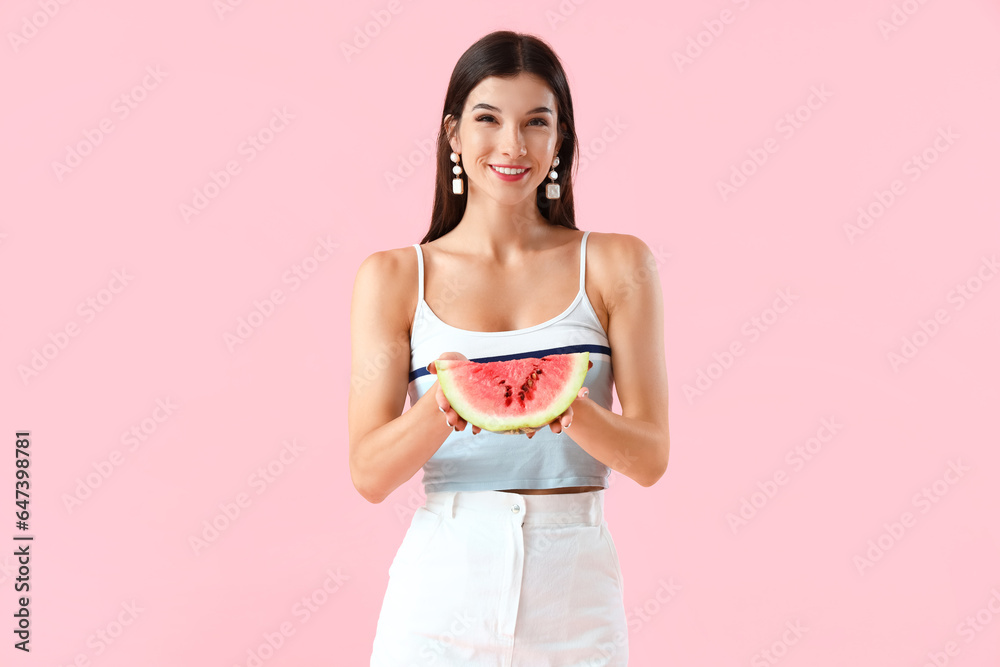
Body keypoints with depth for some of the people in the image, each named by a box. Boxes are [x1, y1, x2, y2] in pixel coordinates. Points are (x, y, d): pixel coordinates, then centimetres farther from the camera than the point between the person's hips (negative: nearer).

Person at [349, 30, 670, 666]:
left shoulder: (616, 265, 2)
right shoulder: (393, 276, 2)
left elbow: (651, 457, -3)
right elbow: (370, 473, -3)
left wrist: (569, 407, -21)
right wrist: (444, 404, -21)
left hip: (574, 598, 0)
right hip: (442, 595, 0)